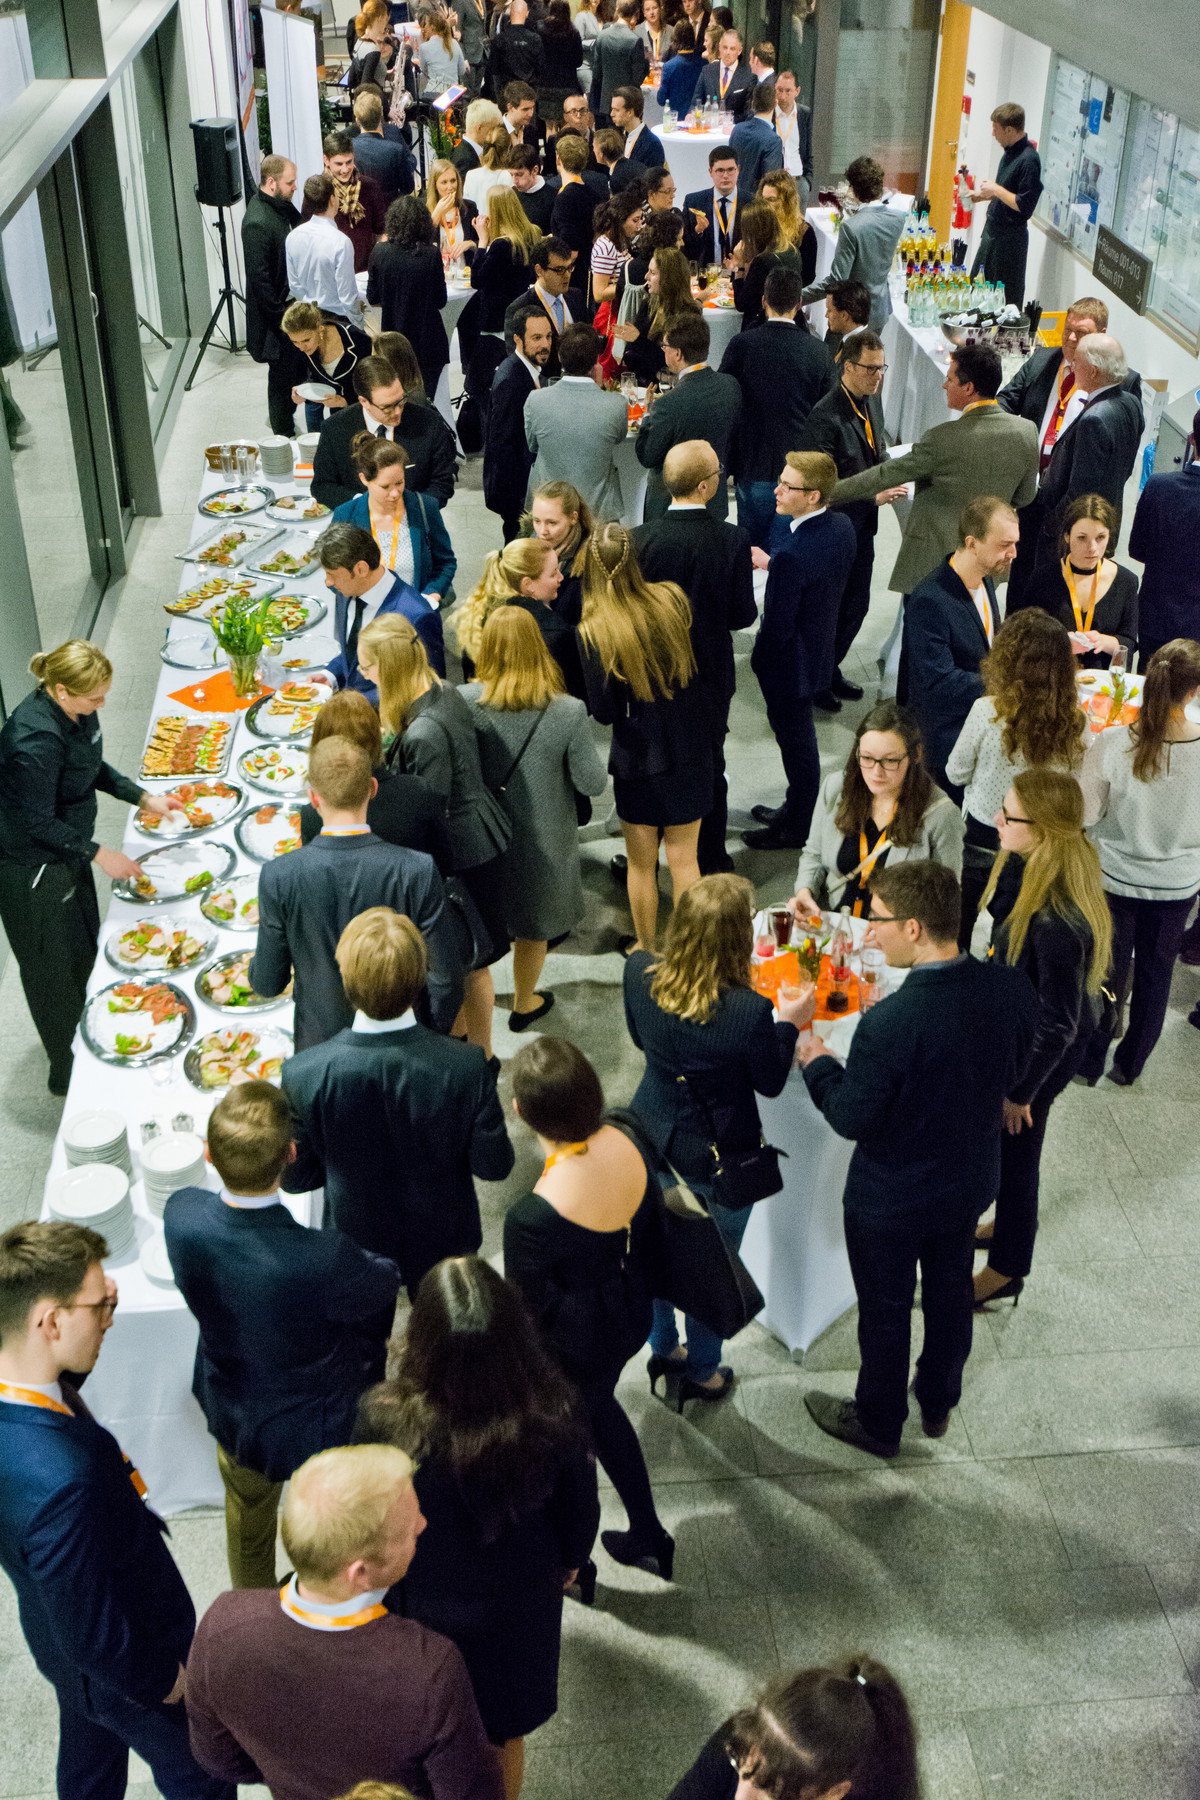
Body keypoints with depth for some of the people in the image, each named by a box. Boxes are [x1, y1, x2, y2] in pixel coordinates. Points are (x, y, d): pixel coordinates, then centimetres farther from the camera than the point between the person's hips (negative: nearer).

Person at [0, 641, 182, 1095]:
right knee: (54, 972, 9)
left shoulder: (75, 710, -7)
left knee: (85, 956, 21)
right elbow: (38, 823, -25)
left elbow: (93, 766, 12)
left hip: (66, 854, 8)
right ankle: (68, 1075, 28)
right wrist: (99, 855, -20)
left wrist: (144, 798, 4)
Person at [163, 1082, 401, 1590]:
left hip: (233, 1416, 5)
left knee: (248, 1526, 35)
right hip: (322, 1425, -4)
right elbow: (384, 1284, -20)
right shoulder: (323, 1258, -43)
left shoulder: (182, 1215, -30)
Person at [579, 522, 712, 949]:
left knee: (641, 864, 17)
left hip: (639, 758, -3)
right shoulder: (673, 599, -11)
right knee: (683, 859, 16)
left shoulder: (593, 631, -21)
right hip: (690, 749, 3)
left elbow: (604, 712, -16)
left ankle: (645, 947, 33)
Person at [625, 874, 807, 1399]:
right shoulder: (748, 1010, -33)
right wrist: (787, 1020, -1)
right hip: (720, 1153, -4)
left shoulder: (638, 974, -20)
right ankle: (700, 1372, 40)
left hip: (654, 1135, 4)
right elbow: (770, 1082, -14)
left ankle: (664, 1350, 49)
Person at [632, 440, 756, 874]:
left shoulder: (640, 540, -20)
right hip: (710, 675, 0)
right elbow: (743, 615, -13)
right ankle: (710, 862, 30)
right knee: (709, 765, 18)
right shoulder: (733, 540, -20)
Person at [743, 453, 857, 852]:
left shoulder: (792, 555, -34)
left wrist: (758, 659, -8)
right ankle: (797, 806, 45)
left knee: (796, 743, 11)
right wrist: (770, 564, 10)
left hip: (789, 664, -8)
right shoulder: (842, 527, -7)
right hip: (820, 650, 8)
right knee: (799, 739, 26)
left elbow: (777, 626, -26)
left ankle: (798, 829, 30)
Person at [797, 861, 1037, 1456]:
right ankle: (938, 1401, 53)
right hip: (970, 1181, 5)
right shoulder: (1012, 989, -19)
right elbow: (1011, 1074, -2)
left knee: (885, 1312, 19)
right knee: (950, 1292, 29)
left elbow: (851, 1119, -24)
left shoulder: (889, 1024, -37)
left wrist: (817, 1063, -7)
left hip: (890, 1200, -5)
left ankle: (878, 1423, 44)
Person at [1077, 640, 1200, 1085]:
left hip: (1116, 877, -1)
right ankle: (1130, 1065, 39)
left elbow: (1085, 813, -15)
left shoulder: (1113, 743, -25)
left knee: (1107, 968, 19)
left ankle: (1089, 1061, 37)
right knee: (1155, 971, 22)